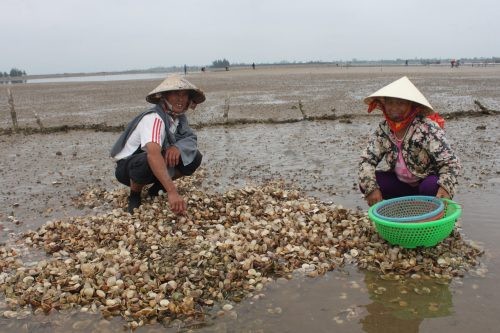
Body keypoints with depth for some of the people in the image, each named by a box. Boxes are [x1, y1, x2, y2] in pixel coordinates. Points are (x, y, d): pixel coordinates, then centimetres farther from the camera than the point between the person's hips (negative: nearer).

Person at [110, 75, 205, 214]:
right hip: (127, 166, -7)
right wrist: (172, 192, -56)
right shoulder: (154, 118, -32)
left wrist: (178, 147, -36)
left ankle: (157, 188, 7)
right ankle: (134, 196, -8)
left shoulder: (179, 116, -6)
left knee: (194, 157, -11)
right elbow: (153, 154, -47)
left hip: (155, 165, 7)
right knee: (149, 162, -40)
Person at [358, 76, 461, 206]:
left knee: (432, 186, -36)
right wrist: (371, 188, -25)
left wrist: (445, 187, -42)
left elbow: (450, 162, -23)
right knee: (365, 182, -16)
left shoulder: (428, 128, -22)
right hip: (401, 183, 4)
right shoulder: (383, 129, -8)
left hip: (427, 182, -4)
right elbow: (367, 159, -9)